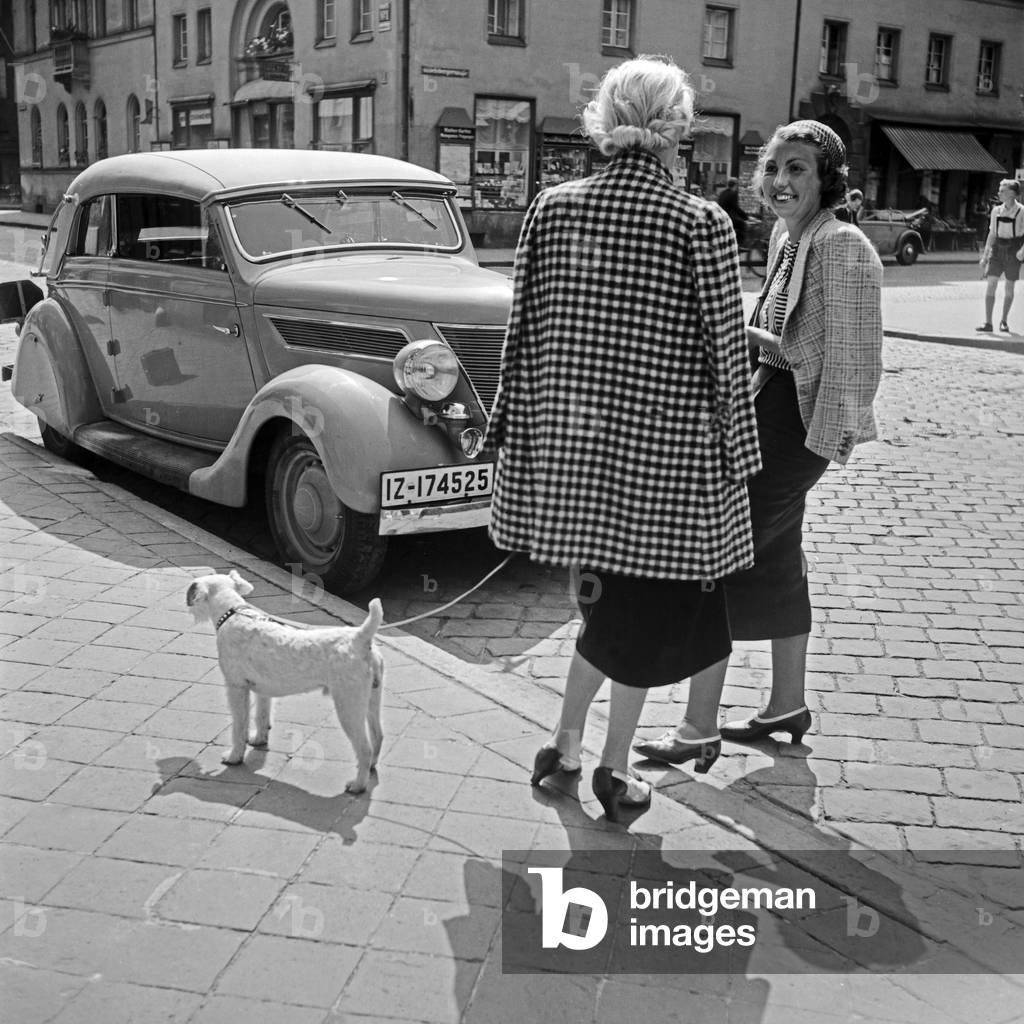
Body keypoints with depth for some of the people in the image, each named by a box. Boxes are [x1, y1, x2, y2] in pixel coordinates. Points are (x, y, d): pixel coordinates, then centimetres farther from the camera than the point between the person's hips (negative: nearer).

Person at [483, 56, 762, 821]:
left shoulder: (551, 209, 0)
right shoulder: (703, 225, -10)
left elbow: (524, 334, 3)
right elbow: (726, 353, -7)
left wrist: (518, 435, 11)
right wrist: (736, 457, 2)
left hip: (574, 443, 4)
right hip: (667, 448, -4)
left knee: (613, 594, 20)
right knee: (648, 603, 12)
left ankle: (568, 743, 27)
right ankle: (614, 766, 23)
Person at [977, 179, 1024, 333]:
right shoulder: (996, 211, 5)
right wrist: (985, 255, 8)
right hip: (997, 249, 3)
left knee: (1009, 288, 5)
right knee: (991, 284, -8)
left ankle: (1004, 320, 20)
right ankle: (988, 322, -8)